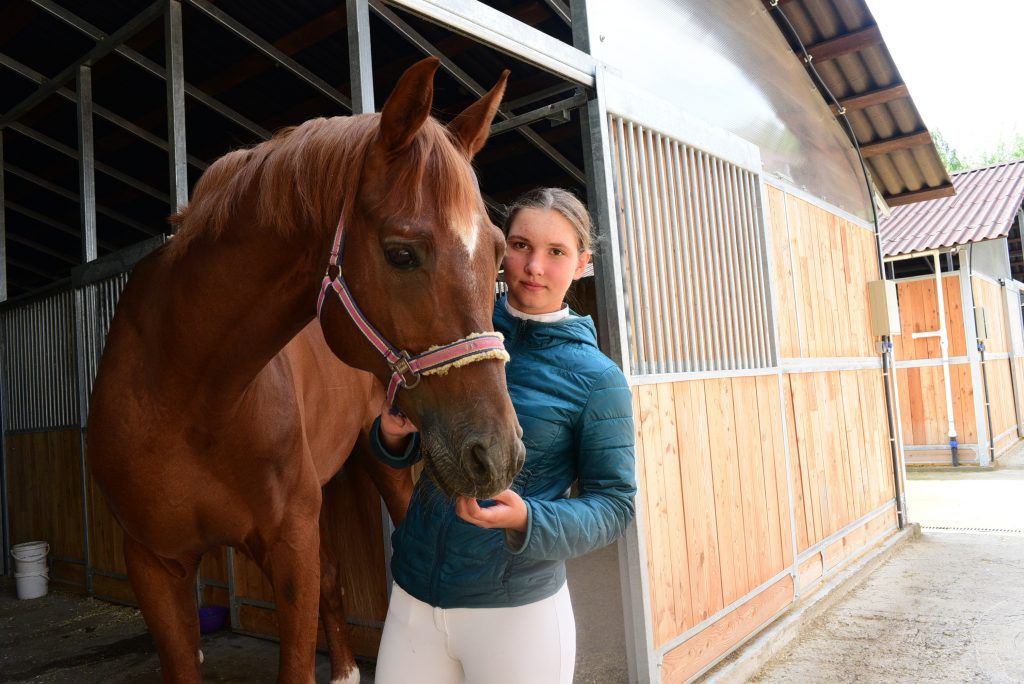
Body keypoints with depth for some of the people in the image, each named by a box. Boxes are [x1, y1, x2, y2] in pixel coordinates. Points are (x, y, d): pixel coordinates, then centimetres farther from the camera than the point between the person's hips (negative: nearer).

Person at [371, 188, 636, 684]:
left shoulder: (596, 378, -11)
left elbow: (613, 503, -8)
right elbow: (404, 452, 10)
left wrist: (526, 519, -24)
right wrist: (392, 432, -13)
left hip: (517, 611, -3)